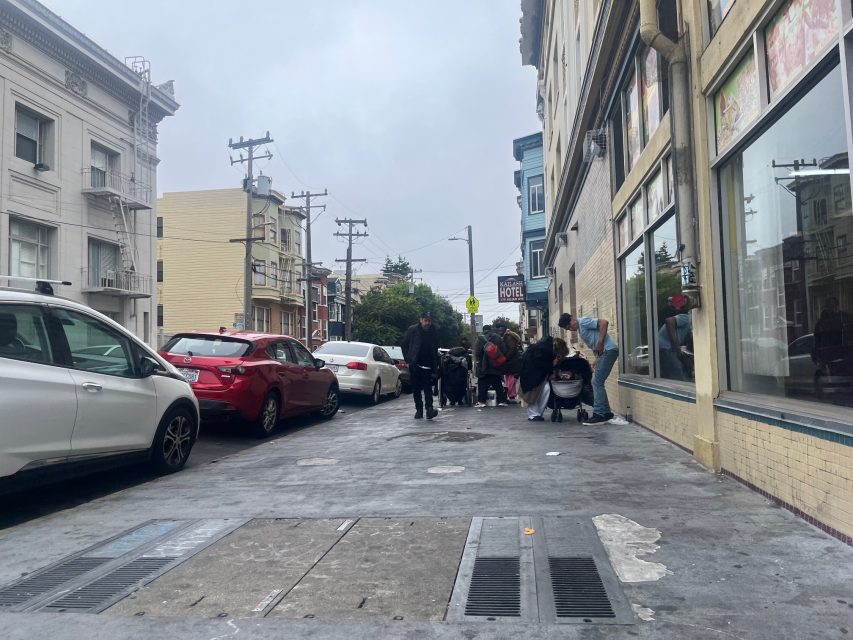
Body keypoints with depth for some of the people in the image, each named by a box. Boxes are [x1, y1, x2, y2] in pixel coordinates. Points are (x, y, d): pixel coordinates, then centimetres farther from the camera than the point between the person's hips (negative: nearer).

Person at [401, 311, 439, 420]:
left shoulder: (433, 332, 5)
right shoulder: (412, 330, -1)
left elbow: (435, 349, 16)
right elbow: (404, 345, 5)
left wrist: (435, 365, 8)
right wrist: (408, 359, -2)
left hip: (427, 365, 0)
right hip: (415, 365, 0)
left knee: (428, 387, -10)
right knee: (416, 388, 4)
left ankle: (429, 409, -16)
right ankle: (419, 410, 12)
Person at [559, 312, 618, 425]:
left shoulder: (583, 321, -9)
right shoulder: (580, 329, 20)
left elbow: (604, 322, -19)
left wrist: (600, 344, -20)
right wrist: (597, 360, 11)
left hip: (609, 350, -10)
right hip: (603, 352, 10)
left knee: (597, 382, -10)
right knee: (596, 382, 11)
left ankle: (599, 414, -8)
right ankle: (606, 413, 16)